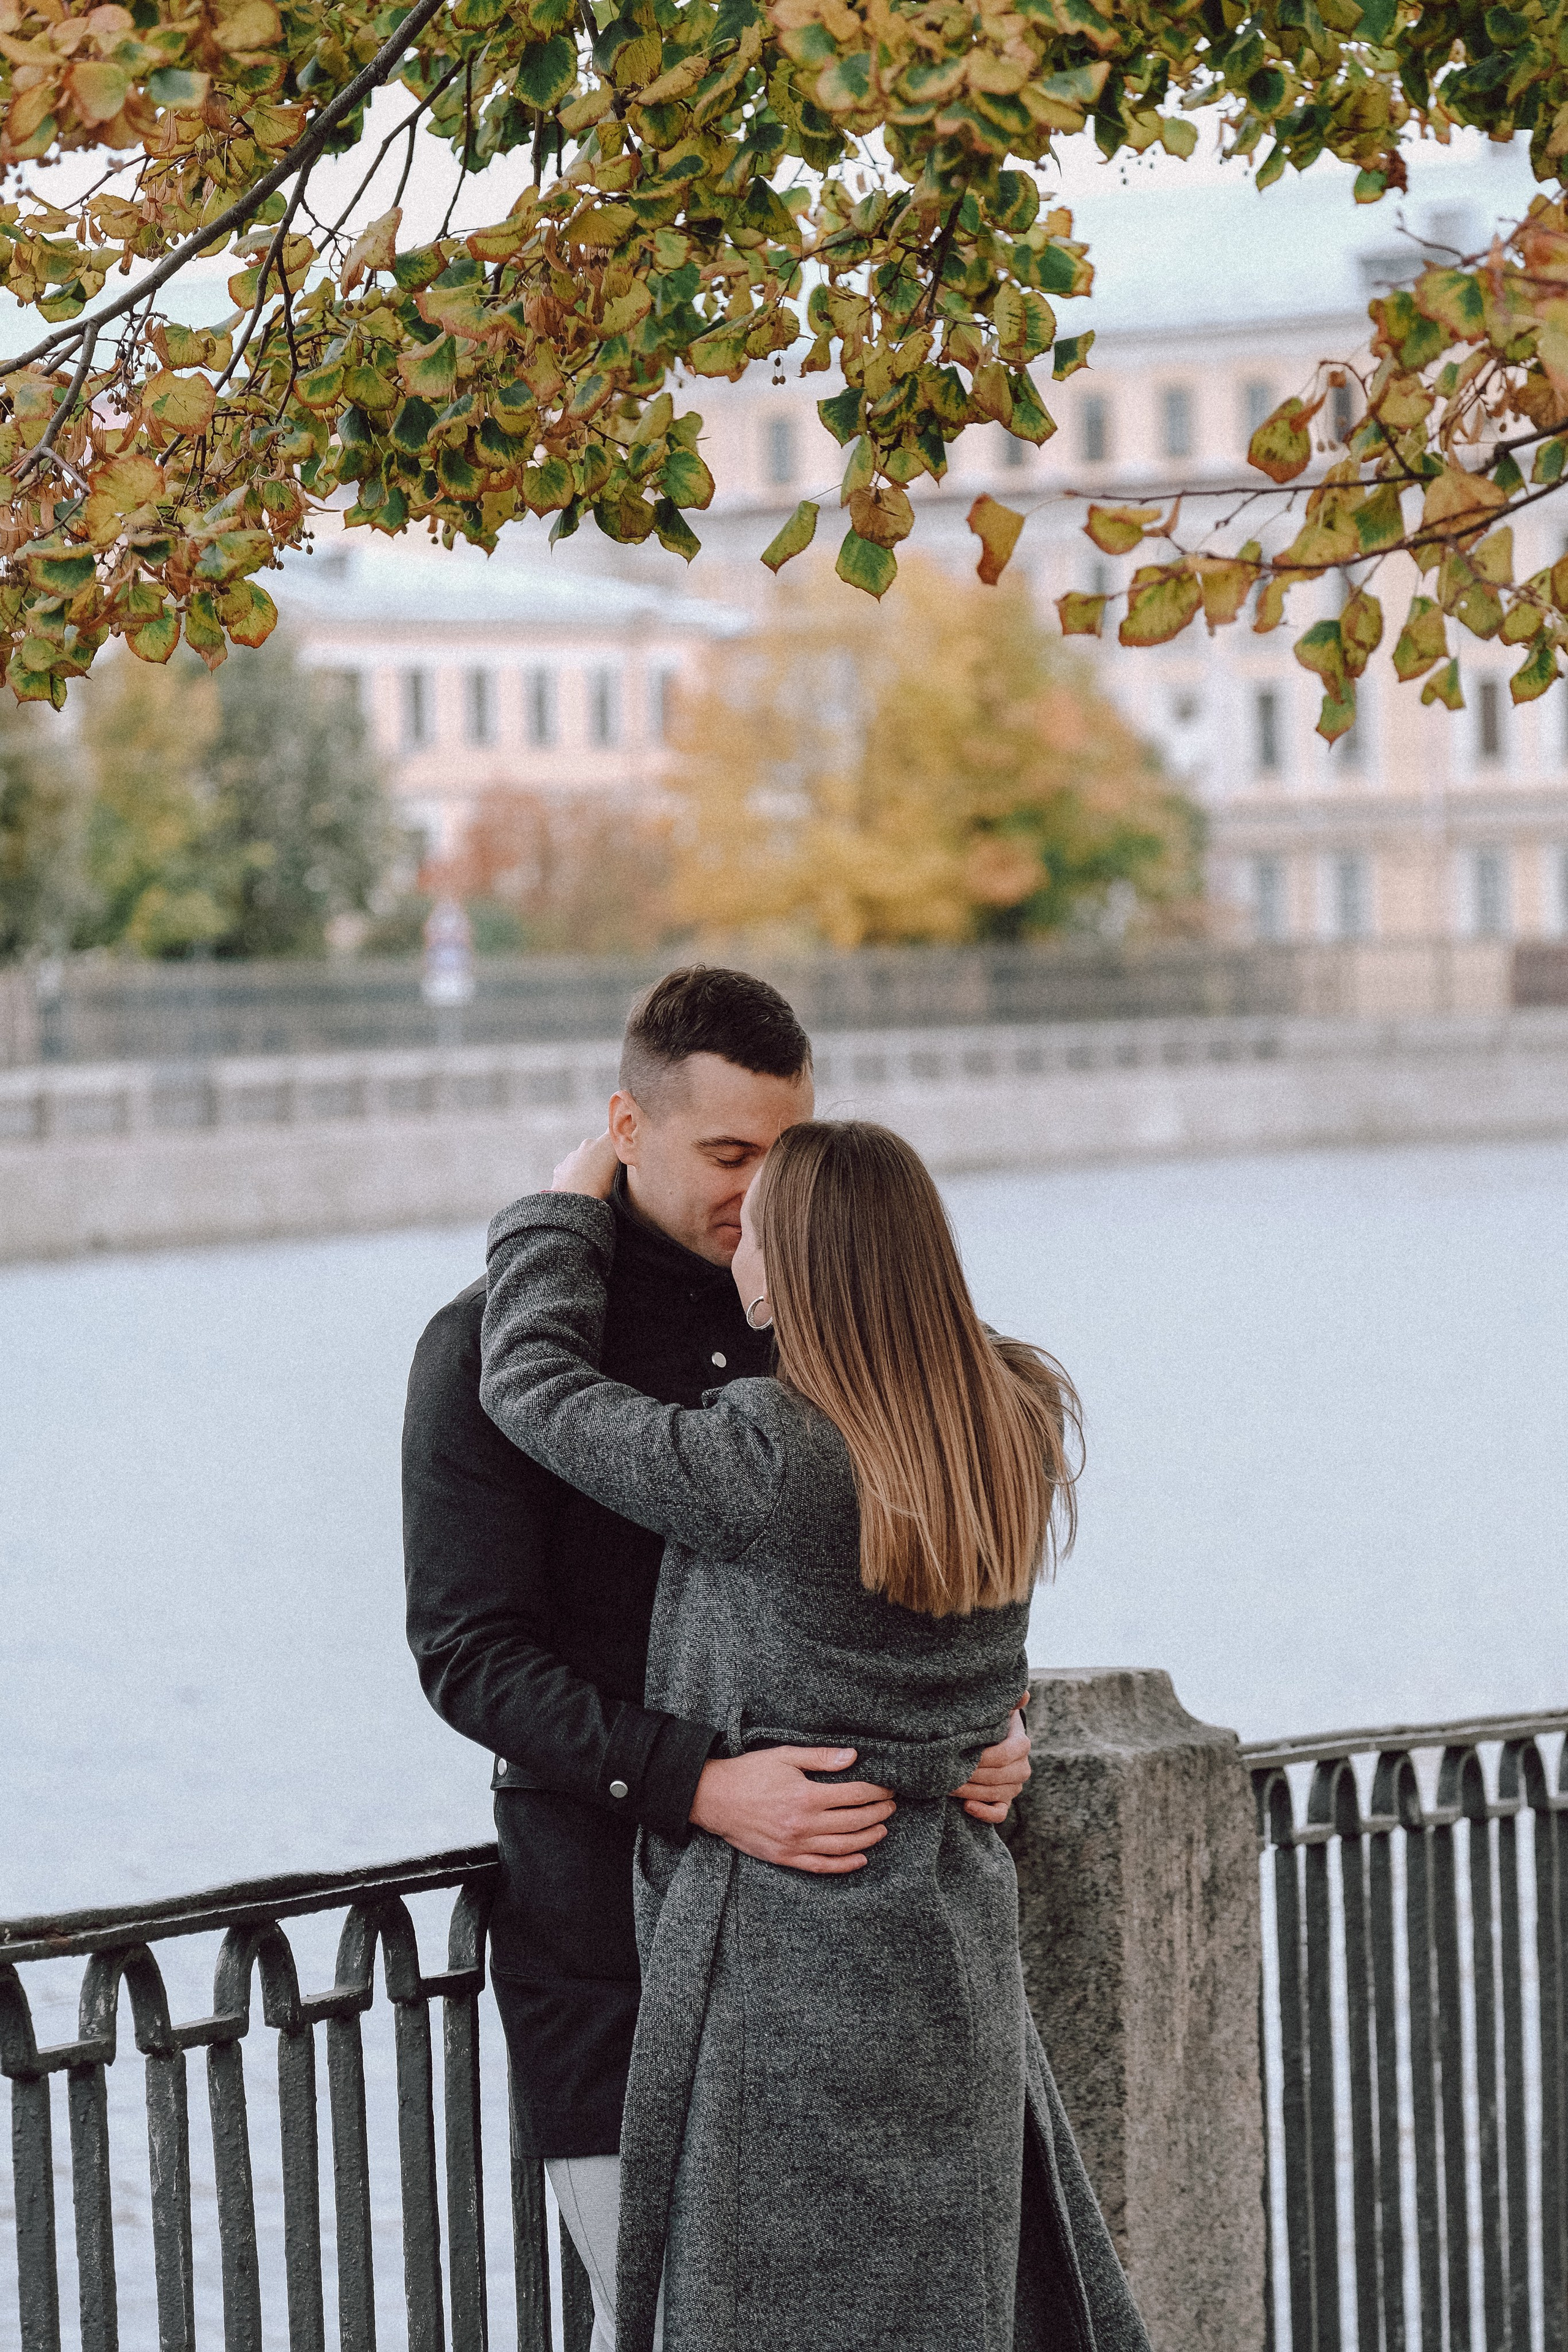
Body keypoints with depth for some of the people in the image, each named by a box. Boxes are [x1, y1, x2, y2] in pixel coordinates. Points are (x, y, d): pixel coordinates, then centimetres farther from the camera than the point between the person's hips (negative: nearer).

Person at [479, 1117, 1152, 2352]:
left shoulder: (764, 1461, -22)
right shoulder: (1017, 1425, -1)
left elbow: (534, 1385, -9)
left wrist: (567, 1209, 6)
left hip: (788, 1942, -7)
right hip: (956, 1925, 7)